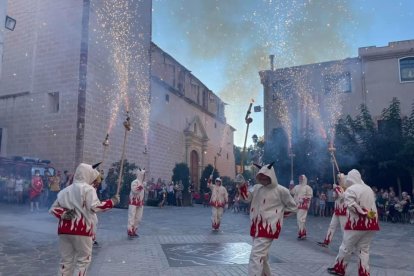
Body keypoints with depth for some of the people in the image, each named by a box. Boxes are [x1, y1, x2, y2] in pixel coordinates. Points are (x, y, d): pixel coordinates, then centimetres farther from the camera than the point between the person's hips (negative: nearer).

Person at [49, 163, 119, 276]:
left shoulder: (65, 190, 15)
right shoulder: (88, 189, -6)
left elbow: (53, 208, 12)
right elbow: (95, 207, -19)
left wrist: (62, 215, -1)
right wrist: (112, 202, -11)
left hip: (64, 230, 6)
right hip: (81, 230, -6)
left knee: (66, 260, 13)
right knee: (83, 259, 8)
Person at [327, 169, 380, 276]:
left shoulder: (351, 189, -10)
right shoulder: (369, 189, 12)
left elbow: (352, 206, -19)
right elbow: (372, 204, 15)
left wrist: (365, 213, -11)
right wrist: (369, 213, 11)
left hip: (357, 223, -6)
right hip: (371, 223, 6)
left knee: (346, 247, 7)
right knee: (364, 249, 12)